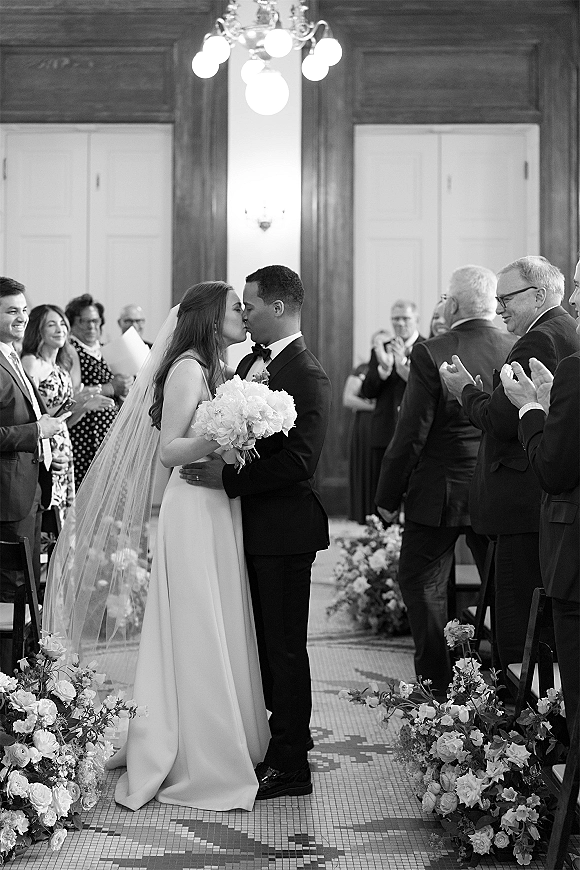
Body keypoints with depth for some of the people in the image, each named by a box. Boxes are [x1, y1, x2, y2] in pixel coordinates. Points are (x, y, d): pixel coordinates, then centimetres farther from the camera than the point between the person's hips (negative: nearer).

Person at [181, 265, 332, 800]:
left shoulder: (307, 376, -17)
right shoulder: (250, 363, 12)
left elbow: (299, 461, -23)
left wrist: (226, 477, -22)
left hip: (284, 528, -9)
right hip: (253, 524, 9)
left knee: (284, 646, 0)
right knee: (265, 641, 16)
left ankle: (290, 766, 10)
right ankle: (288, 735, 29)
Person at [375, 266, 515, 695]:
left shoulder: (431, 353, -15)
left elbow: (412, 433, -14)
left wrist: (388, 495, -4)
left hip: (440, 493, -4)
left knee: (421, 583, 11)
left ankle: (438, 686, 13)